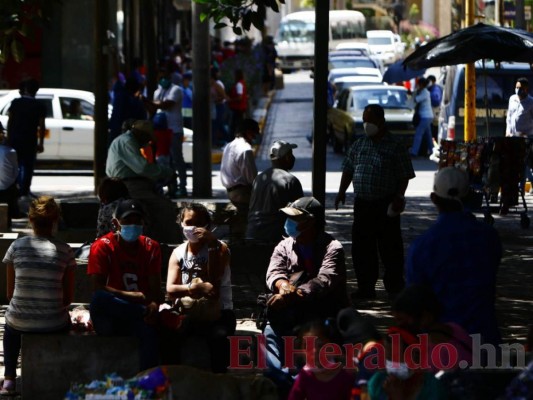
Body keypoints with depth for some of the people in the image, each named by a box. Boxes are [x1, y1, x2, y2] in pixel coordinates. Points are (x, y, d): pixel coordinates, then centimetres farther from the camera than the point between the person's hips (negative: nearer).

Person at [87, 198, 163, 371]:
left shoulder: (150, 247, 9)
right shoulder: (102, 247, -2)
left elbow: (155, 289, 1)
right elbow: (98, 287, -13)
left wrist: (154, 305, -23)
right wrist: (132, 296, -24)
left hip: (135, 315, 2)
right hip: (108, 321, -2)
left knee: (149, 331, -36)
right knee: (99, 298, -38)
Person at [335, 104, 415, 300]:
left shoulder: (395, 146, -4)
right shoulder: (359, 145, 12)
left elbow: (405, 175, -5)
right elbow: (348, 170, 18)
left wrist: (399, 197, -15)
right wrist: (342, 191, 5)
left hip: (385, 205, -5)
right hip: (362, 203, 5)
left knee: (390, 247, -1)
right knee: (361, 248, 5)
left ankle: (395, 287, 8)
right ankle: (366, 288, 13)